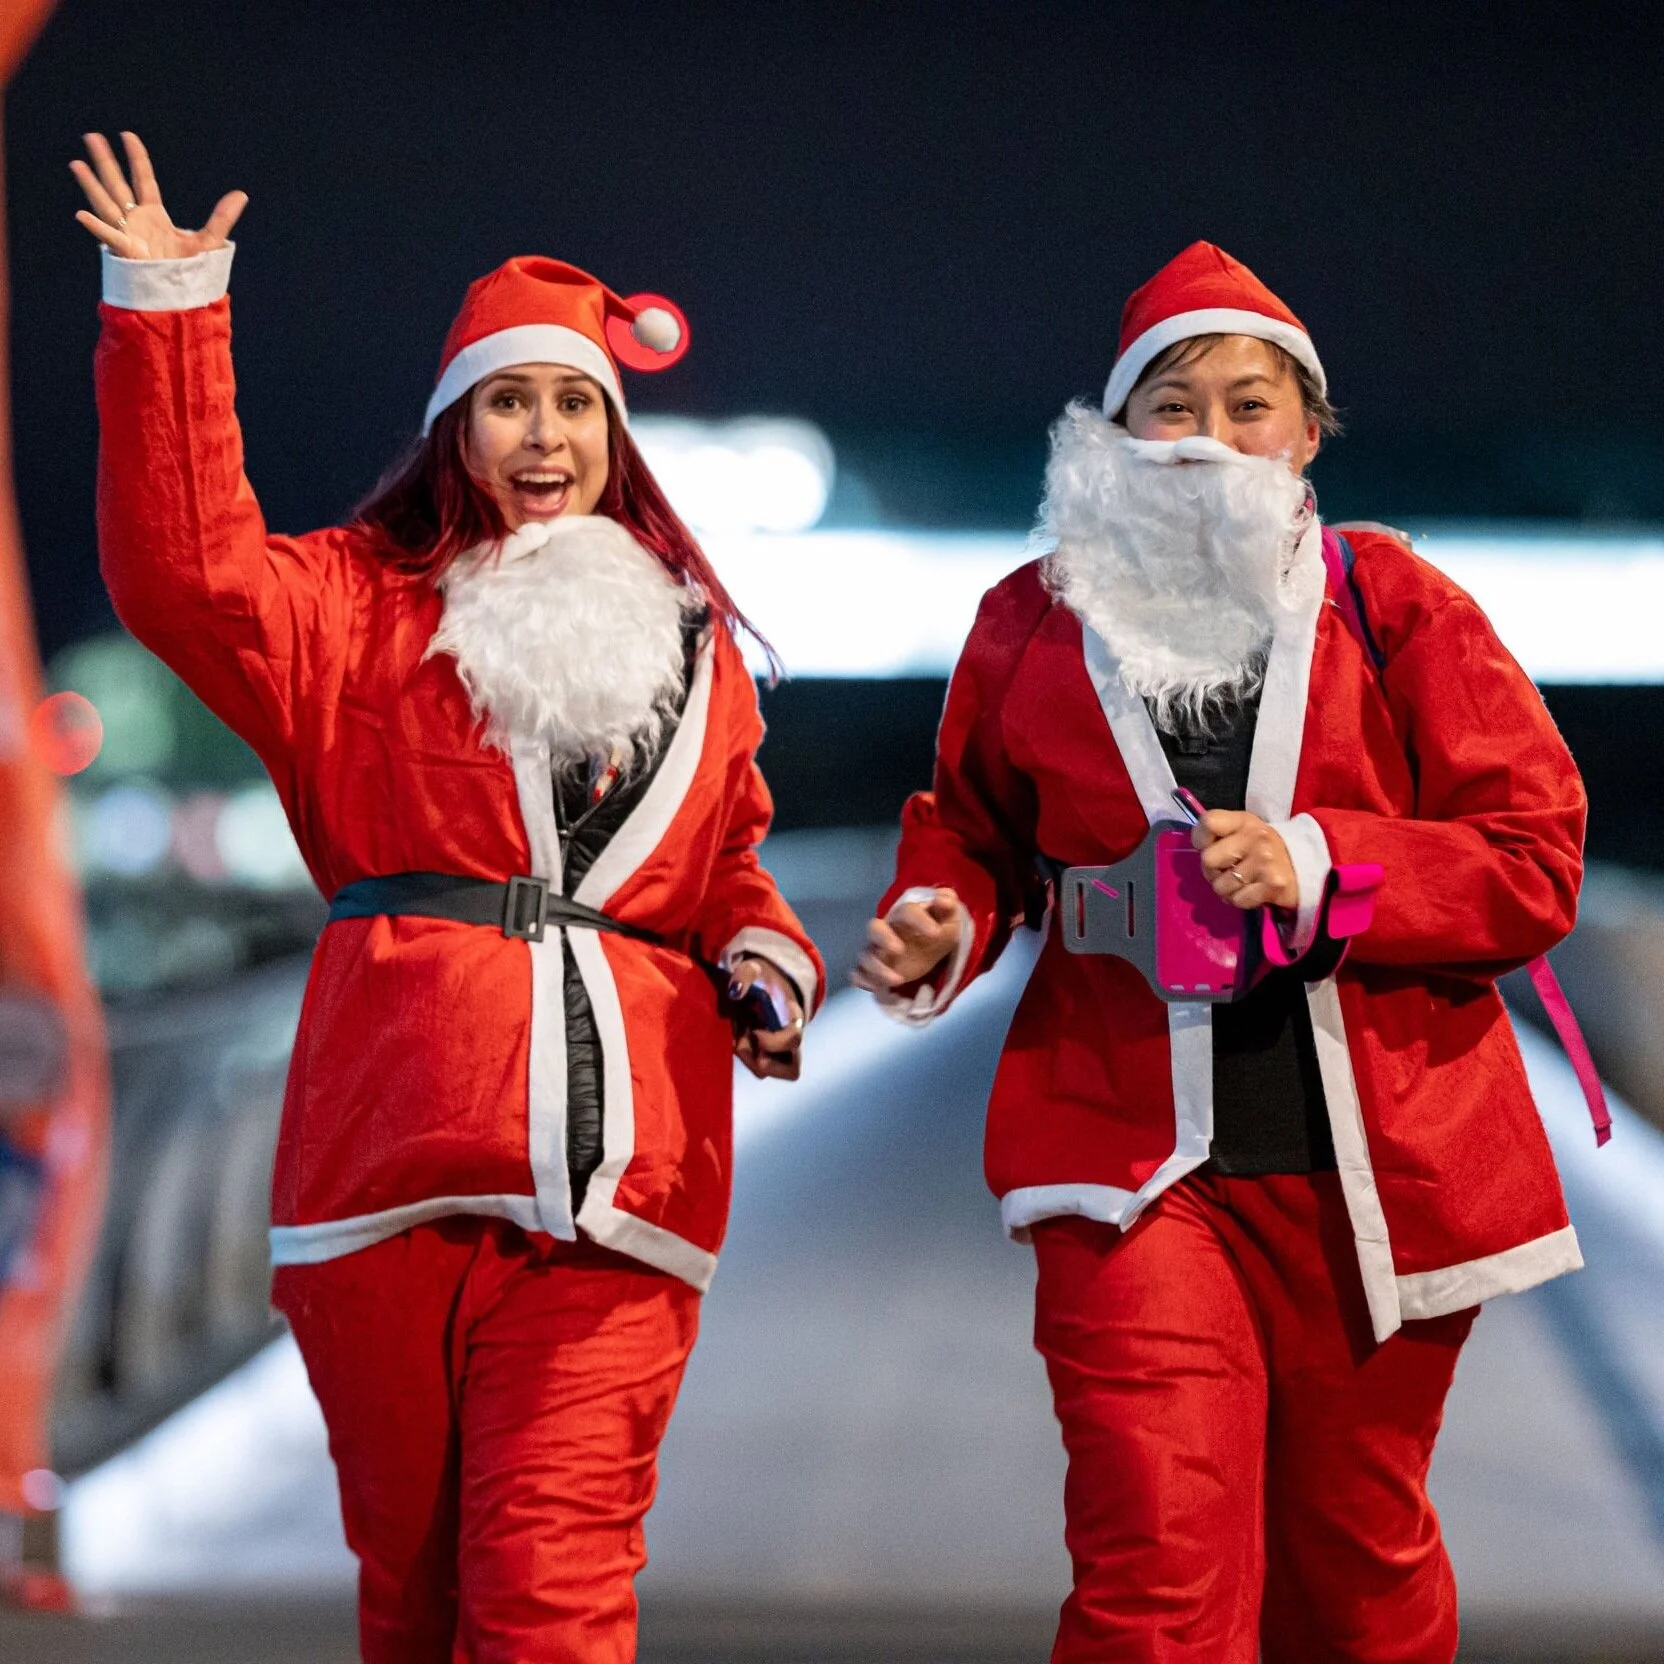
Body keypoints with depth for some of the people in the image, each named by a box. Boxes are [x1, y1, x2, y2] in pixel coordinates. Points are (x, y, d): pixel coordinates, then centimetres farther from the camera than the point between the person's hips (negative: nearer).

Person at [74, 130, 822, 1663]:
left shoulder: (691, 647, 19)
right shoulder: (366, 607, 11)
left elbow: (732, 870, 28)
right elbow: (190, 573, -7)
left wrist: (766, 962, 6)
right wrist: (169, 315, -12)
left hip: (610, 1189, 1)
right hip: (393, 1174, -1)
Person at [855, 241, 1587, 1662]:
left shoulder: (1393, 607, 1)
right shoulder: (1035, 621, 6)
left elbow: (1537, 860, -4)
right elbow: (973, 832, 21)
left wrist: (1318, 866, -17)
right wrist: (941, 927, -2)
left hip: (1376, 1157, 1)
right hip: (1136, 1153, 0)